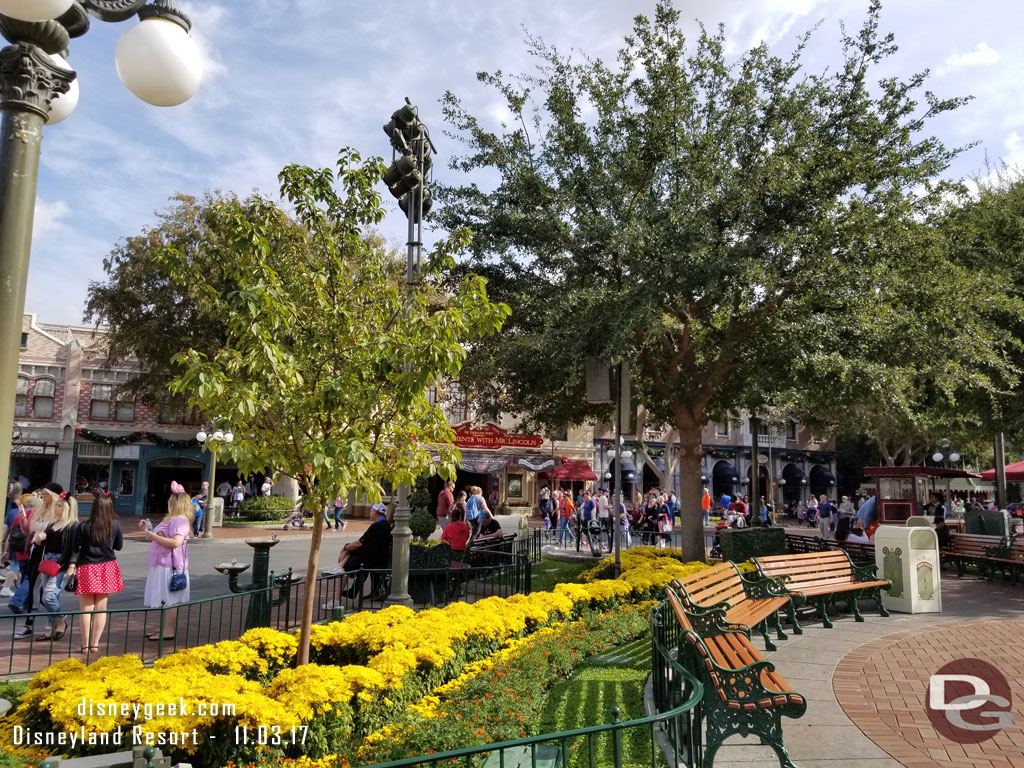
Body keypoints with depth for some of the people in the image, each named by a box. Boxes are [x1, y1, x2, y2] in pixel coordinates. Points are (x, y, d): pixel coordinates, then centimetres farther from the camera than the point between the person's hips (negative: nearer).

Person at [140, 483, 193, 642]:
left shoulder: (180, 520, -15)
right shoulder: (170, 519, 21)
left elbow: (175, 542, -27)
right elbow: (160, 539, 31)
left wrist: (154, 536, -21)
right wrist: (148, 530, 17)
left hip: (170, 567, -10)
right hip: (161, 565, 10)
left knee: (169, 600, -7)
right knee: (164, 600, 14)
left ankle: (169, 631, -3)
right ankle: (165, 628, 21)